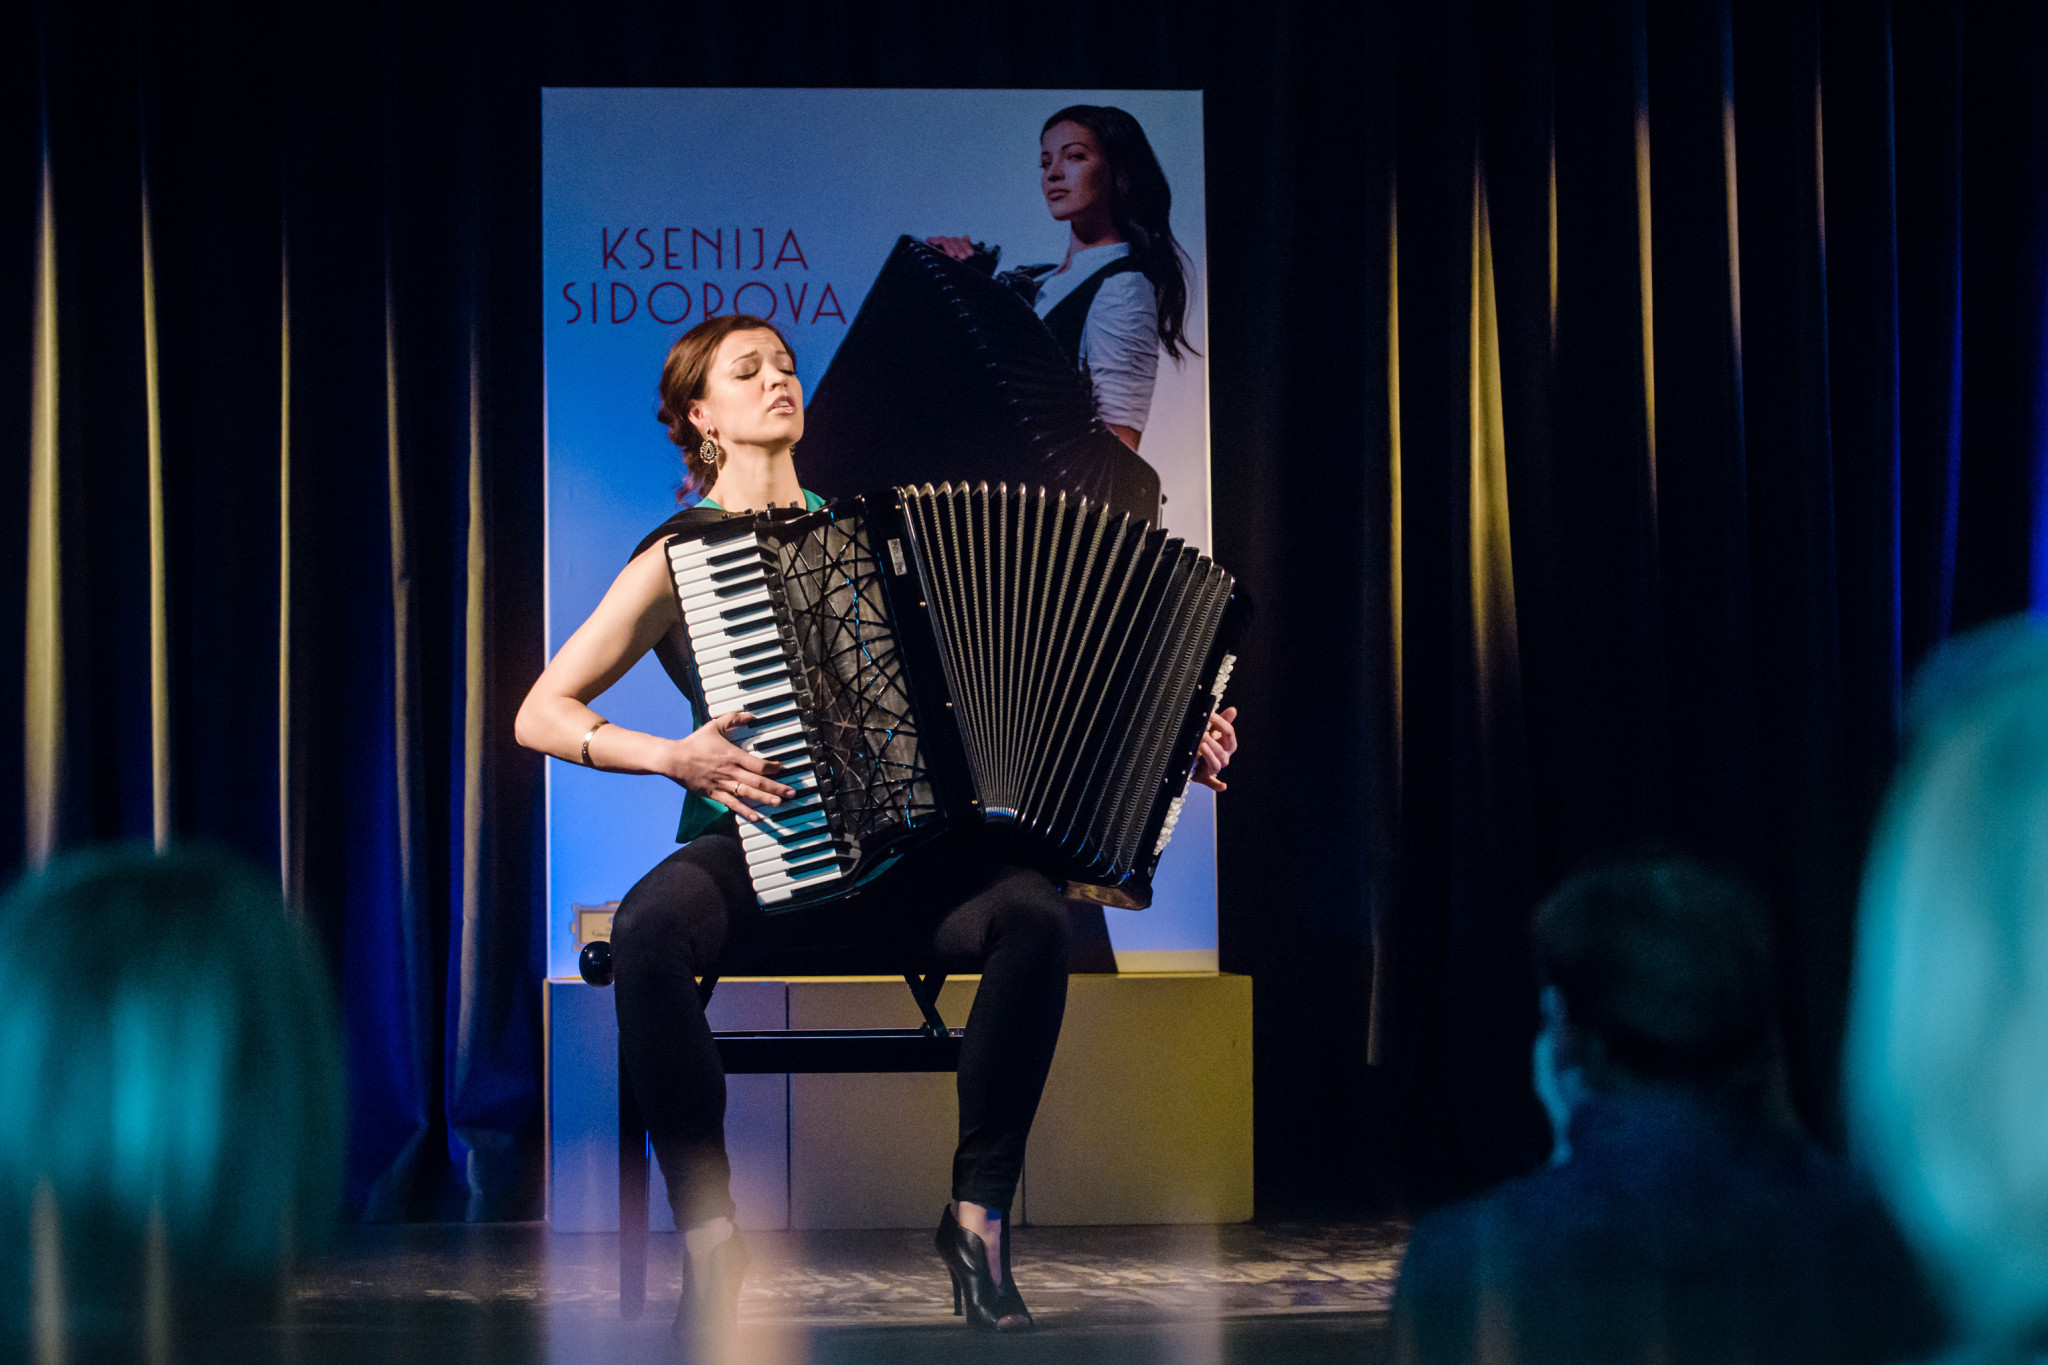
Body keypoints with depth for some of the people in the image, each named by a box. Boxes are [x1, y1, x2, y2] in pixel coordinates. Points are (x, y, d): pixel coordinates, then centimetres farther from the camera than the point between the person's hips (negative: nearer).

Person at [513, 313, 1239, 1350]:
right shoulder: (683, 555, 5)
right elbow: (540, 714, 1)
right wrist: (673, 756, -16)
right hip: (757, 854, -2)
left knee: (1034, 914, -29)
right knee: (648, 928, -36)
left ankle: (978, 1218, -15)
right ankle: (709, 1237, -22)